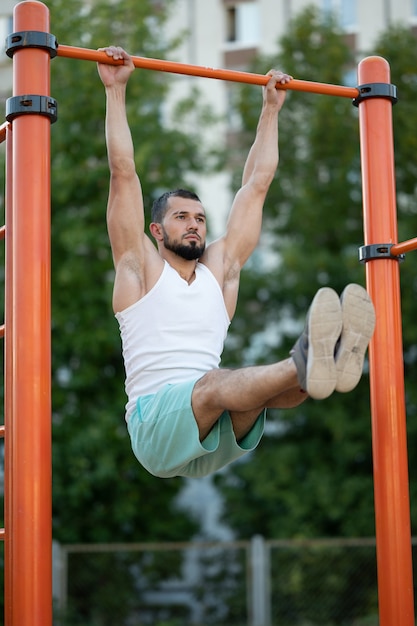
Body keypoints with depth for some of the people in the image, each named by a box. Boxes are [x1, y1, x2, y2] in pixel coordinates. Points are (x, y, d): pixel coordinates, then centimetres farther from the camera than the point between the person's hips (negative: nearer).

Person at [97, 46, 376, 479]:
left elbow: (256, 183, 25)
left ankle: (329, 361, -61)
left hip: (217, 442, 4)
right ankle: (304, 365, -65)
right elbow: (123, 171, 5)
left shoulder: (221, 266, 21)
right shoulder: (140, 266, 10)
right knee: (214, 384, -36)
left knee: (258, 383, -29)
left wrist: (271, 108, 29)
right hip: (156, 427, -4)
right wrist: (115, 90, 6)